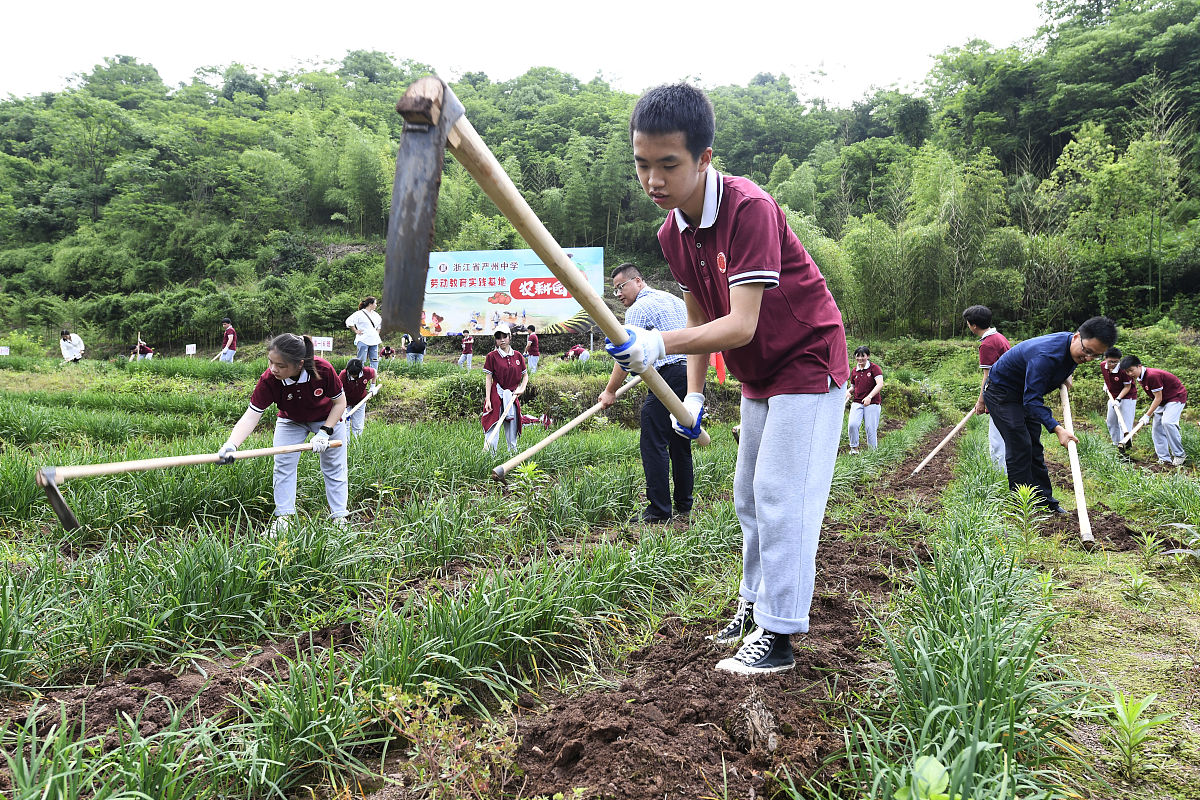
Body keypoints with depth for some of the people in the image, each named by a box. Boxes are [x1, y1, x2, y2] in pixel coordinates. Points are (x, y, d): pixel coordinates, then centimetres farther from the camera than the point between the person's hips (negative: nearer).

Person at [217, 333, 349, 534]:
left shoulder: (323, 370, -38)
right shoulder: (268, 381, -34)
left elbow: (340, 402, -20)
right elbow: (250, 417, -37)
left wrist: (325, 432, -27)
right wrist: (231, 445, -54)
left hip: (327, 419, -1)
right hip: (290, 421, 2)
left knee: (334, 467, 4)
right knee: (283, 466, -4)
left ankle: (339, 516, 16)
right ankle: (284, 516, 10)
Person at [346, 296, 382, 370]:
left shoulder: (375, 315, 15)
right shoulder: (359, 314, -7)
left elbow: (380, 322, 34)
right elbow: (349, 321, -12)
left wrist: (377, 332, 22)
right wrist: (355, 331, -8)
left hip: (374, 341, 7)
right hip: (363, 340, -7)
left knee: (375, 361, 5)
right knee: (361, 360, -6)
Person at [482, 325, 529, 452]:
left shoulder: (518, 356, 9)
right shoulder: (492, 356, -1)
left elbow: (525, 375, 18)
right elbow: (488, 379, -3)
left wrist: (521, 389, 0)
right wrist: (488, 400, -10)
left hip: (512, 398, 4)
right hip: (496, 396, -4)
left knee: (512, 437, 9)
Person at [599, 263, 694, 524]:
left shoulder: (639, 309, -3)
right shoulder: (675, 299, 22)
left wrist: (610, 391, 3)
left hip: (671, 375, -9)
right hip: (696, 375, 9)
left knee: (653, 443, -6)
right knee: (681, 444, 15)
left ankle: (659, 510, -8)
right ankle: (684, 507, 20)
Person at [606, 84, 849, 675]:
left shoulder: (750, 209, -28)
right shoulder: (671, 233, -3)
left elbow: (741, 324, -35)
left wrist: (660, 345, -45)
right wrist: (694, 395, -2)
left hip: (808, 363, -8)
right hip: (758, 376, 8)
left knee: (780, 496, -9)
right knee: (748, 494, 15)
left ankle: (778, 634, 1)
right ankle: (754, 602, 31)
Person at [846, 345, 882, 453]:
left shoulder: (874, 368, -3)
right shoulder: (854, 371, 13)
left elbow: (880, 385, -15)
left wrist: (869, 397, -27)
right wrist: (849, 392, 2)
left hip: (872, 403, -3)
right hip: (857, 403, 3)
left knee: (871, 429, -4)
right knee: (852, 424, -18)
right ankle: (854, 447, -3)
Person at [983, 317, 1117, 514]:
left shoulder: (1073, 349, -8)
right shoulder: (1045, 356, -36)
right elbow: (1031, 400, -37)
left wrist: (1065, 376, 1)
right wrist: (1057, 429, -44)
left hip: (1026, 392, 9)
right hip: (1001, 392, -9)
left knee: (1034, 447, 9)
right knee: (1019, 446, -14)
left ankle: (1045, 502, 13)